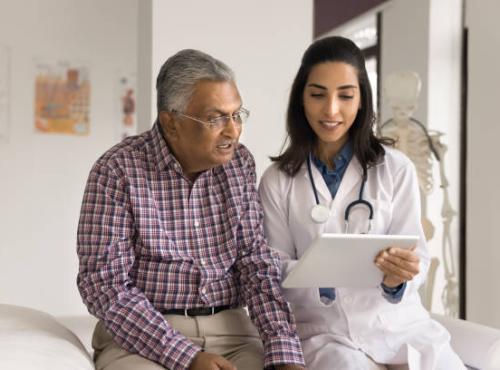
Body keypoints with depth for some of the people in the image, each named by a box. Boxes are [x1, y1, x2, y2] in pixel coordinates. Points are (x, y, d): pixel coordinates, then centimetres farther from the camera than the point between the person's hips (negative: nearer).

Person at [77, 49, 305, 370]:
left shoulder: (239, 163, 4)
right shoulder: (117, 171, -8)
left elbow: (257, 263, 1)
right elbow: (104, 283, -12)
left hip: (229, 332, 3)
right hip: (141, 335, -2)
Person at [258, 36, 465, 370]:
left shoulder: (397, 169, 1)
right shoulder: (277, 181, 3)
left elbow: (417, 256, 1)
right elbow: (276, 271, 2)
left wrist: (399, 277, -22)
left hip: (401, 324, 2)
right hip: (324, 331, -1)